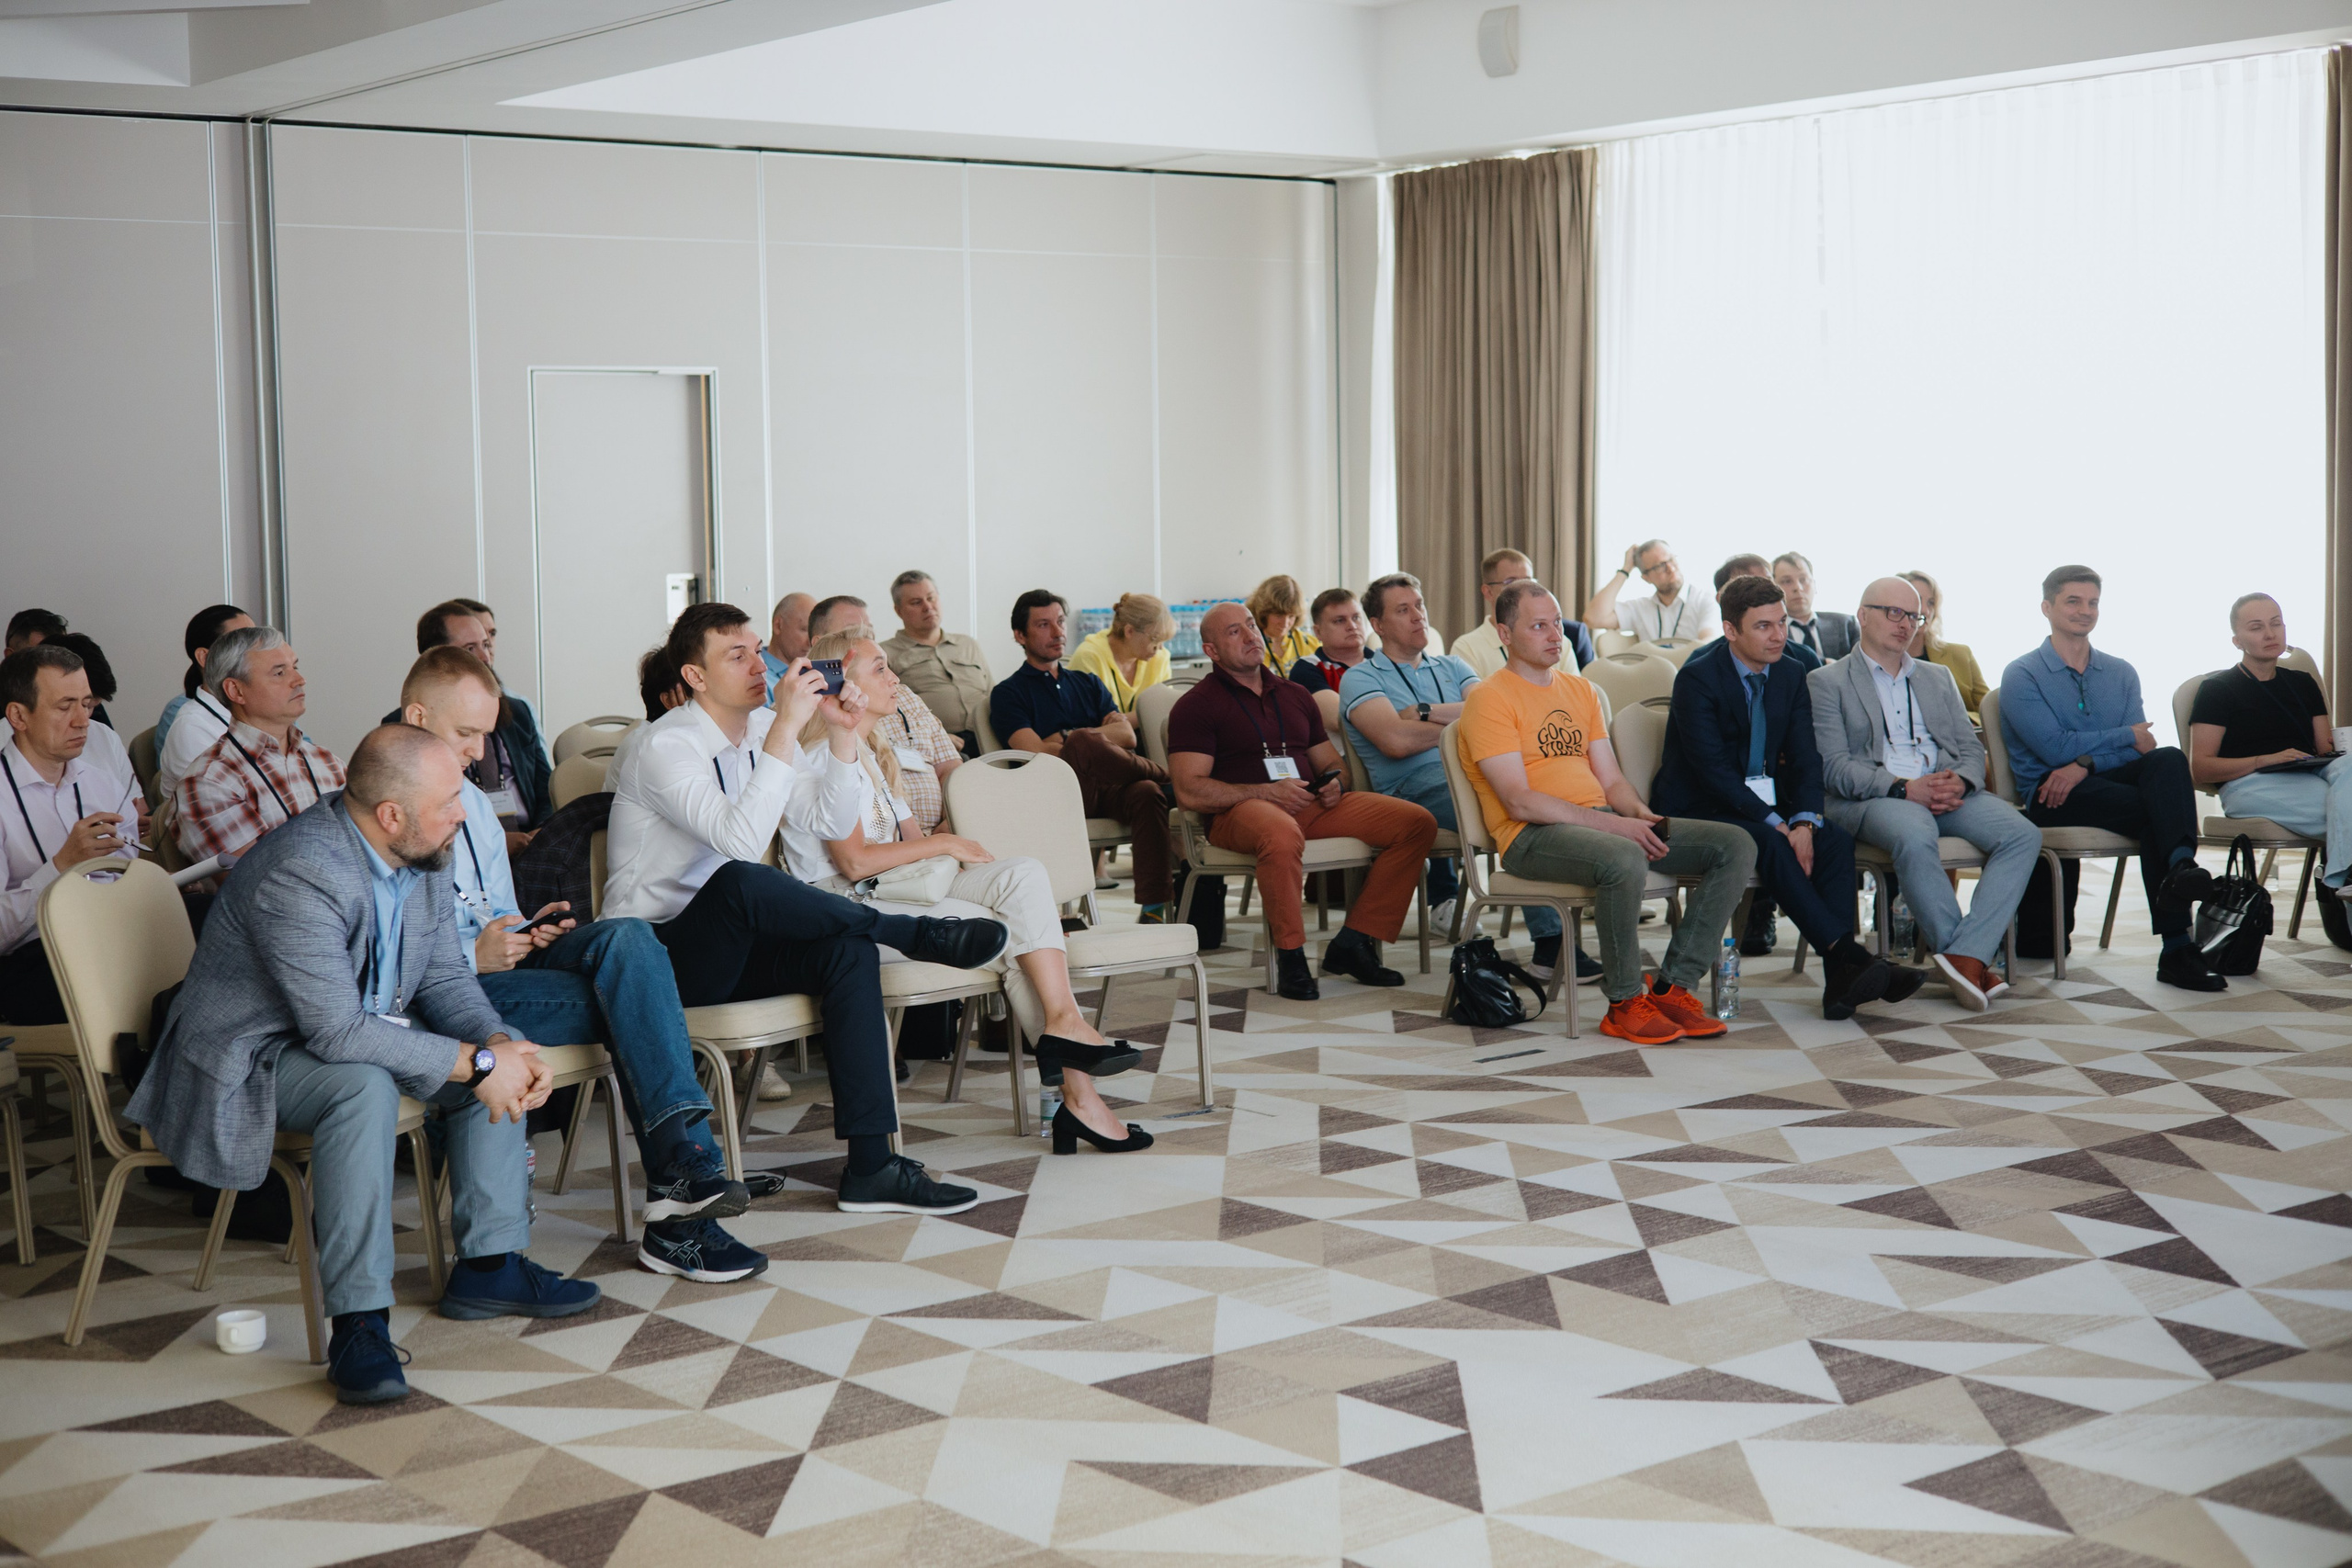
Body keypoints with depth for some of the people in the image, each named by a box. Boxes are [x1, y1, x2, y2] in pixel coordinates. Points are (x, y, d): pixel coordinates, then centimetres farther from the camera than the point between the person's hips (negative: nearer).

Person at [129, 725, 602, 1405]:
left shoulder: (421, 854, -3)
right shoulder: (300, 874, -31)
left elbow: (445, 978, 3)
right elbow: (338, 1032, -35)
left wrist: (503, 1044, -17)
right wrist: (473, 1063, -31)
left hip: (355, 1029, 9)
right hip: (252, 1056, -9)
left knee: (501, 1061, -4)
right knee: (365, 1086, -37)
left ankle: (489, 1265, 3)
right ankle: (359, 1323, -32)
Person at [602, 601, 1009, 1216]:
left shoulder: (760, 729, 8)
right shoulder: (662, 746, -16)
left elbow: (835, 818, 11)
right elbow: (742, 840, -31)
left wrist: (842, 733, -4)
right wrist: (785, 728, -31)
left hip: (728, 949, 7)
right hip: (657, 957, -7)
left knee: (851, 949, -21)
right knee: (738, 881, -38)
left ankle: (870, 1167, -23)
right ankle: (918, 935, -20)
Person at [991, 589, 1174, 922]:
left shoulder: (1087, 683, 29)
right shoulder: (1008, 693, 15)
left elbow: (1127, 735, 12)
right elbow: (1035, 753, -3)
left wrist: (1067, 738, 1)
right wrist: (1080, 741, 2)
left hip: (1107, 786, 4)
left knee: (1146, 793, -34)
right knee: (1083, 744, -37)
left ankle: (1154, 909, -41)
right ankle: (1165, 774, -11)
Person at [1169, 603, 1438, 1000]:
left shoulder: (1294, 695, 25)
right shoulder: (1196, 705, 4)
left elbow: (1330, 762, 30)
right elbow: (1189, 792, -7)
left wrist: (1335, 782, 4)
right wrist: (1268, 792, -15)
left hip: (1311, 805, 6)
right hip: (1240, 811, -6)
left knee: (1418, 822, -11)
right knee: (1282, 833, -44)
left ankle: (1353, 943, -10)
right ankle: (1289, 955, -25)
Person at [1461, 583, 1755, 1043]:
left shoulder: (1580, 689, 21)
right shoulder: (1490, 699, -4)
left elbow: (1611, 778, 18)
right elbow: (1520, 802, -14)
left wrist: (1640, 815, -6)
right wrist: (1612, 824, -19)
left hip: (1602, 821, 8)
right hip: (1532, 835, -8)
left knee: (1735, 847, -7)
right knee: (1624, 860, -40)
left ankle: (1671, 987, -8)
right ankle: (1625, 1003, -19)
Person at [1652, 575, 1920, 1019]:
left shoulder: (1790, 675, 6)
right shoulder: (1697, 677, -14)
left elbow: (1805, 758, 2)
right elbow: (1712, 769, -20)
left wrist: (1804, 822, -18)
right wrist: (1775, 825, -26)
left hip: (1765, 803, 6)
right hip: (1700, 810, -6)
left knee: (1835, 840, -22)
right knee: (1771, 846, -34)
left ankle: (1840, 980, -31)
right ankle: (1848, 954, -37)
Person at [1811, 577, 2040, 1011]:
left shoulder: (1938, 678, 27)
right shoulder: (1827, 681, 9)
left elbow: (1972, 750, 18)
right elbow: (1833, 767, -4)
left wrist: (1961, 783, -7)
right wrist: (1904, 788, -17)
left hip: (1949, 791, 5)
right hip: (1872, 797, -5)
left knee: (2024, 836, -23)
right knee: (1915, 838, -39)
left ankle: (1966, 956, -32)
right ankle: (1971, 962, -28)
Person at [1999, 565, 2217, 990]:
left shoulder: (2121, 674, 20)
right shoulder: (2022, 675, 4)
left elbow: (2141, 747, 5)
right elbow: (2054, 748, -10)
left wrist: (2085, 763, -14)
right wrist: (2126, 737, -3)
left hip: (2108, 781, 4)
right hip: (2050, 794, -4)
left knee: (2168, 760, -29)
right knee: (2154, 810, -30)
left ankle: (2181, 865, -53)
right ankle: (2177, 947, -39)